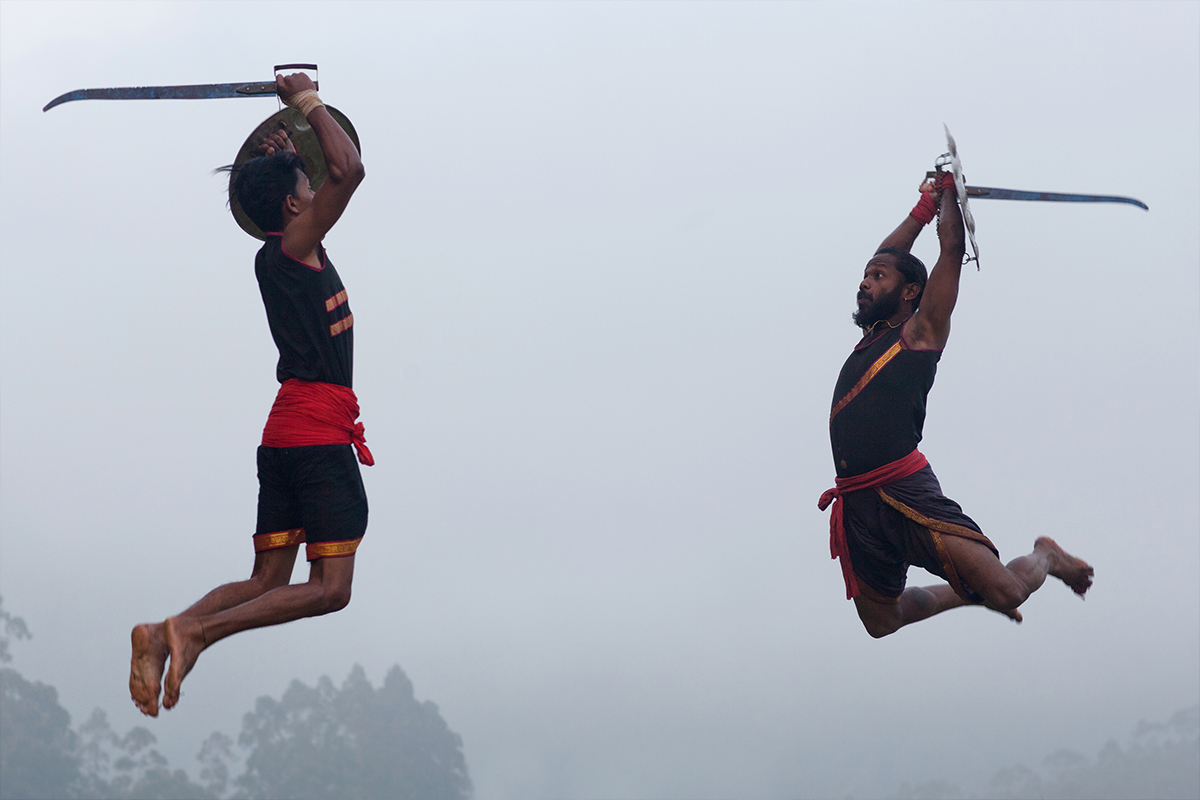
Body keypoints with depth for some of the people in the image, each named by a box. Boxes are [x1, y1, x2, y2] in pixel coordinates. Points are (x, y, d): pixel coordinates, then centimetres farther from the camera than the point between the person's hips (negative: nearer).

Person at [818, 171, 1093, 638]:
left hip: (905, 493, -8)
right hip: (855, 507, 8)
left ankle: (1046, 557, 16)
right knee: (881, 623, 13)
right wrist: (925, 207, 33)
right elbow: (886, 257, 32)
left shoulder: (920, 332, 1)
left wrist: (948, 191, 14)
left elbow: (952, 249, -1)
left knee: (1005, 592, -16)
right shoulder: (871, 335, 20)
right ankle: (969, 594, 36)